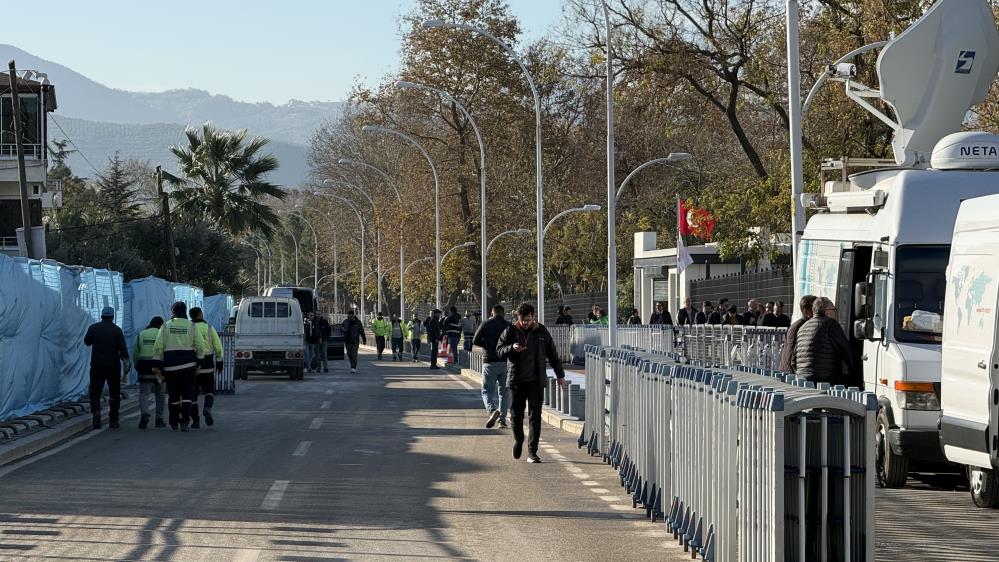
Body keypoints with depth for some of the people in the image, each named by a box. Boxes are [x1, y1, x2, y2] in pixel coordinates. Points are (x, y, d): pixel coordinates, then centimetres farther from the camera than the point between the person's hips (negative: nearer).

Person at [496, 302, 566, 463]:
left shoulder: (541, 332, 5)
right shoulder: (510, 331, 2)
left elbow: (552, 354, 13)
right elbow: (499, 350, 0)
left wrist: (560, 374, 15)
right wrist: (512, 348, -20)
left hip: (536, 381, 0)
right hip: (516, 380, 0)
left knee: (535, 416, -7)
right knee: (516, 414, 6)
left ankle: (532, 452, -6)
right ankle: (518, 441, 34)